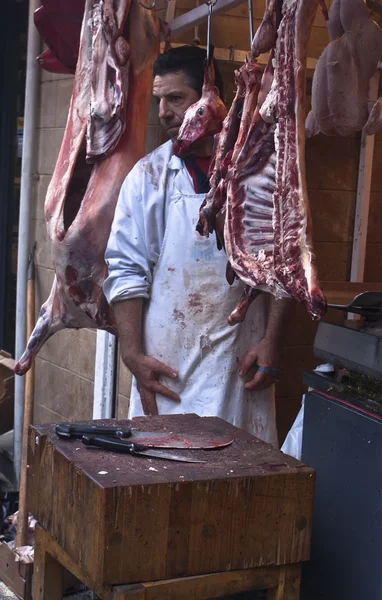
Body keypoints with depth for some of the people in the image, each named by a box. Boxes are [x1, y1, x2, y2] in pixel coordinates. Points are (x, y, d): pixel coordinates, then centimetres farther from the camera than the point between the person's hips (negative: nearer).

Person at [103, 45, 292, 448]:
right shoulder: (148, 175, 3)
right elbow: (126, 270, 2)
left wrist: (272, 340, -3)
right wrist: (132, 354, -6)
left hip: (241, 361, 0)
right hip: (166, 366, 0)